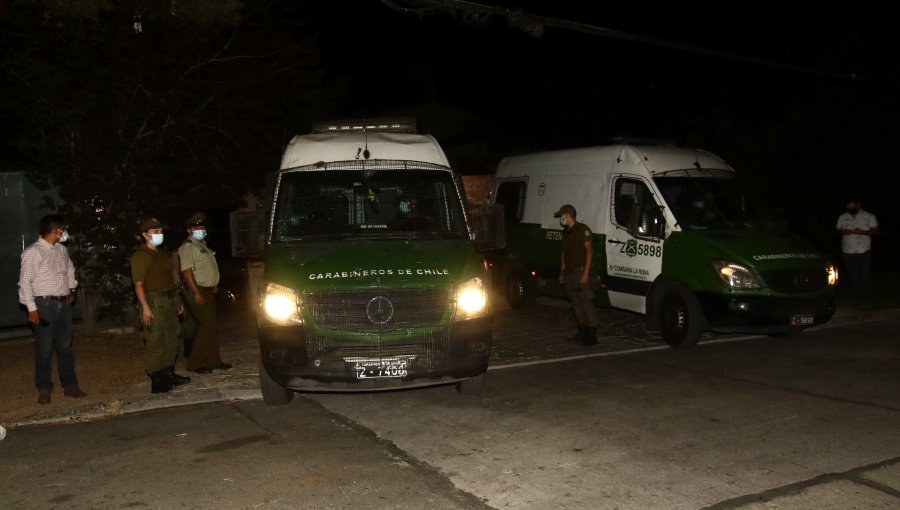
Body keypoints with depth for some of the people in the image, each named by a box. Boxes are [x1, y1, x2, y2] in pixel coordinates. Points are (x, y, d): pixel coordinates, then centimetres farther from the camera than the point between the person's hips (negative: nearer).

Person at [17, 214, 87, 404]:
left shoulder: (62, 249, 9)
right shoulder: (33, 252, -12)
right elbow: (25, 282, -14)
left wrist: (72, 288, 21)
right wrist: (31, 308, -17)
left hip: (64, 303, 6)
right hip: (44, 305, -6)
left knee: (65, 346, 11)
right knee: (45, 348, 0)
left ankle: (70, 385, 18)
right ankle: (44, 389, 11)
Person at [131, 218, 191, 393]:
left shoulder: (164, 253, 17)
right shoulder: (140, 255, -9)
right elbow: (138, 284, -14)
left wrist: (177, 300, 18)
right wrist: (145, 307, -22)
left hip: (170, 301, 9)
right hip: (154, 302, -9)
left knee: (171, 339, 13)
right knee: (155, 342, -8)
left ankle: (168, 374, 24)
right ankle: (156, 380, -5)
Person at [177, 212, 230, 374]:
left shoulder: (202, 244, 18)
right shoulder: (188, 246, -13)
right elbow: (187, 272, -20)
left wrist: (214, 285, 21)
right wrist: (197, 293, -24)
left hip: (208, 291, 10)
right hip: (198, 292, -10)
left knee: (210, 327, 12)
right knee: (207, 327, -11)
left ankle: (213, 361, 19)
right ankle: (194, 363, -4)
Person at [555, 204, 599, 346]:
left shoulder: (582, 229, -8)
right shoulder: (565, 232, 18)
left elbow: (589, 251, -12)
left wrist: (586, 272, -19)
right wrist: (562, 272, 20)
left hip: (580, 272, -9)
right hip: (569, 273, 9)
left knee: (586, 303, -9)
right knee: (576, 304, 11)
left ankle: (591, 335, -6)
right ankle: (582, 333, 18)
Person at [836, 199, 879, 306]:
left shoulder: (869, 216, 1)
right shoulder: (842, 217, 10)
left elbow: (876, 231, -1)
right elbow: (838, 231, 15)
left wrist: (862, 232, -17)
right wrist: (844, 232, -9)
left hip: (864, 251, -3)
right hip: (848, 251, 3)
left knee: (865, 275, -2)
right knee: (853, 275, 5)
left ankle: (865, 297, 8)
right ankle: (856, 297, 15)